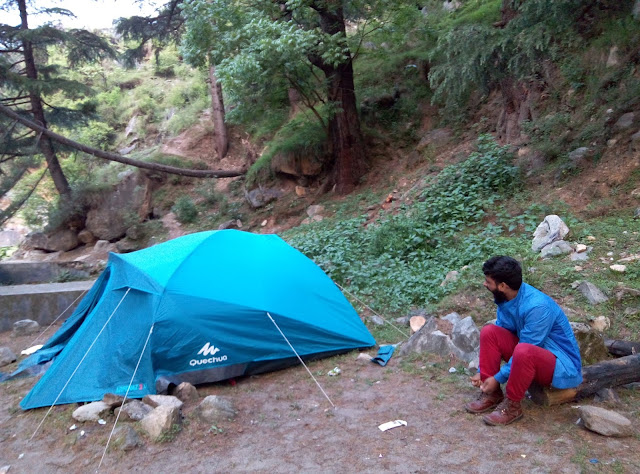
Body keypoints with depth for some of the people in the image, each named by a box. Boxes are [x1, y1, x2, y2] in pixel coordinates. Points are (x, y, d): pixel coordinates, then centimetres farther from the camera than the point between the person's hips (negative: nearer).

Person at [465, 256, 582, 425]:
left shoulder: (537, 306, -30)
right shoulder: (506, 298, -6)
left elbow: (524, 350, -26)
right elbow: (500, 339, 5)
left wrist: (498, 378, -19)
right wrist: (482, 371, -2)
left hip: (562, 365, -8)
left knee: (524, 351, -38)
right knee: (489, 332, -11)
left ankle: (512, 406, -15)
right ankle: (492, 394, -4)